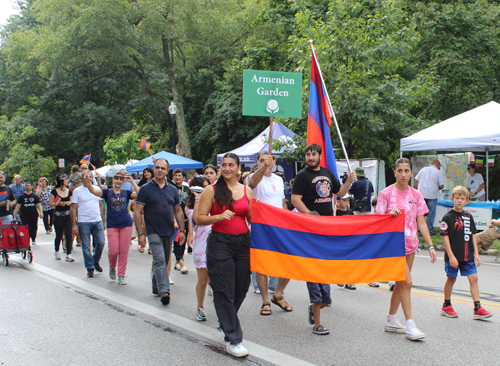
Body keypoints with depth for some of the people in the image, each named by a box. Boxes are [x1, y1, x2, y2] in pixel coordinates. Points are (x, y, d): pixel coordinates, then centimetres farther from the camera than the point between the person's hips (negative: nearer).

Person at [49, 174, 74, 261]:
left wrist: (69, 203, -7)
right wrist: (59, 203, -18)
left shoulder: (69, 192, 8)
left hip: (68, 215, 3)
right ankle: (57, 251, 30)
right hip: (58, 216, -3)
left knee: (69, 234, -7)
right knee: (59, 235, 7)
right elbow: (50, 203, -3)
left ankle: (69, 254, -6)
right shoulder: (55, 191, -3)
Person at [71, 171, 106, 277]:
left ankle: (96, 261, 22)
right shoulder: (77, 191, 1)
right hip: (83, 222, -2)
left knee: (101, 243, -3)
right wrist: (74, 225, -6)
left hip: (98, 221, 2)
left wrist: (104, 221, 12)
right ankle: (90, 268, 13)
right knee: (86, 247, 1)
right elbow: (73, 208, 0)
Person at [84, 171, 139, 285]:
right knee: (113, 251, -4)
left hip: (126, 225, 1)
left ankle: (121, 275, 14)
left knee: (124, 252, 2)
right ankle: (112, 267, 28)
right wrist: (87, 180, -29)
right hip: (112, 225, -1)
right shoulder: (107, 192, 5)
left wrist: (132, 181, -12)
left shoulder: (126, 193, 7)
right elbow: (93, 190, -11)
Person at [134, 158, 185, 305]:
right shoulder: (145, 189, -3)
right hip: (153, 232, -5)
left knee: (164, 262, 13)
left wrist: (182, 230, 7)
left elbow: (178, 211, 14)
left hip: (169, 232, 5)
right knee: (160, 260, -15)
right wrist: (140, 233, -11)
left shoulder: (172, 189, 9)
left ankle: (156, 286, 30)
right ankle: (164, 291, -19)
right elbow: (137, 212, -5)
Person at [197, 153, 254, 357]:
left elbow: (251, 219, 15)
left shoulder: (247, 191, 11)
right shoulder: (212, 190, 0)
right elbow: (199, 219, -4)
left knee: (241, 289, 8)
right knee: (224, 292, -4)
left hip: (243, 242, 4)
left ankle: (226, 322, 36)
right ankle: (232, 340, 1)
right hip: (220, 243, -4)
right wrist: (220, 216, -19)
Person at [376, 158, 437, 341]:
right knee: (406, 282, -12)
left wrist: (431, 245, 0)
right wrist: (390, 214, -25)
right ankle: (410, 326, -6)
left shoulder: (416, 195, 6)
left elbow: (421, 223, 6)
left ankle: (391, 321, 25)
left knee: (401, 283, 12)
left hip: (410, 244, 5)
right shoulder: (386, 194, -7)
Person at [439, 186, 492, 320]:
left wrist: (476, 253, 8)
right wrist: (451, 256, -15)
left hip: (468, 256, 5)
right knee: (451, 279, 5)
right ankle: (446, 306, 21)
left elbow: (472, 236, 14)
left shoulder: (469, 216, 9)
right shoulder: (448, 217, -8)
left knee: (473, 278, -2)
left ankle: (477, 308, -1)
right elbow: (445, 237, -11)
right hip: (453, 256, -5)